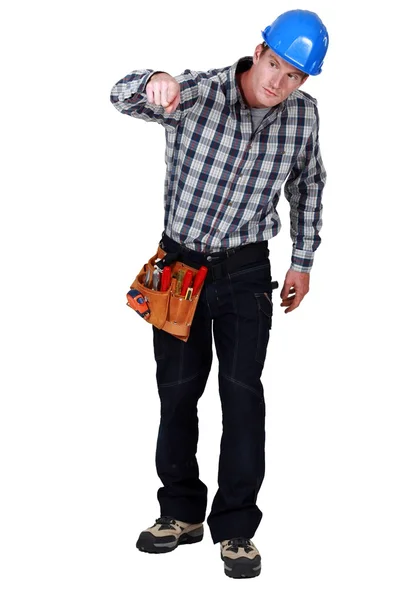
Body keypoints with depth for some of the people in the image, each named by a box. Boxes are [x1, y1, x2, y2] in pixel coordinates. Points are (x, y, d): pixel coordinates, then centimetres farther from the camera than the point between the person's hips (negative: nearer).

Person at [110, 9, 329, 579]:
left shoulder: (303, 114, -7)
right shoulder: (198, 93, -17)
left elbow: (308, 185, 9)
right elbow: (124, 96, -32)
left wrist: (303, 260, 10)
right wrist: (154, 81, -56)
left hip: (246, 272, 1)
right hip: (180, 263, 0)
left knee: (243, 392, -3)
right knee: (177, 388, 10)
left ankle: (236, 527, 9)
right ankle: (182, 513, 26)